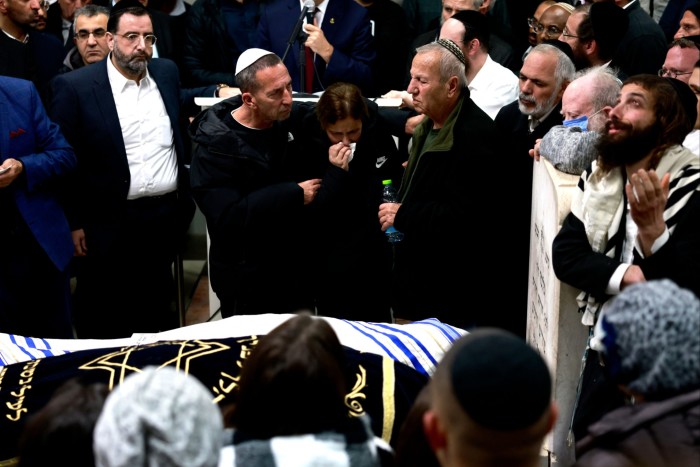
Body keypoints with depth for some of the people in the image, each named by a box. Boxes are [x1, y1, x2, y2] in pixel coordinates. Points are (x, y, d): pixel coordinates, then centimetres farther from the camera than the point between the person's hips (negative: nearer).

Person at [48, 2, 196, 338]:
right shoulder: (74, 87, -11)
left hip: (168, 216, 5)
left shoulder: (167, 73, 6)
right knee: (105, 327, 7)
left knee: (160, 312, 18)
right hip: (110, 224, -5)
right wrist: (73, 223, -9)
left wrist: (186, 198, 14)